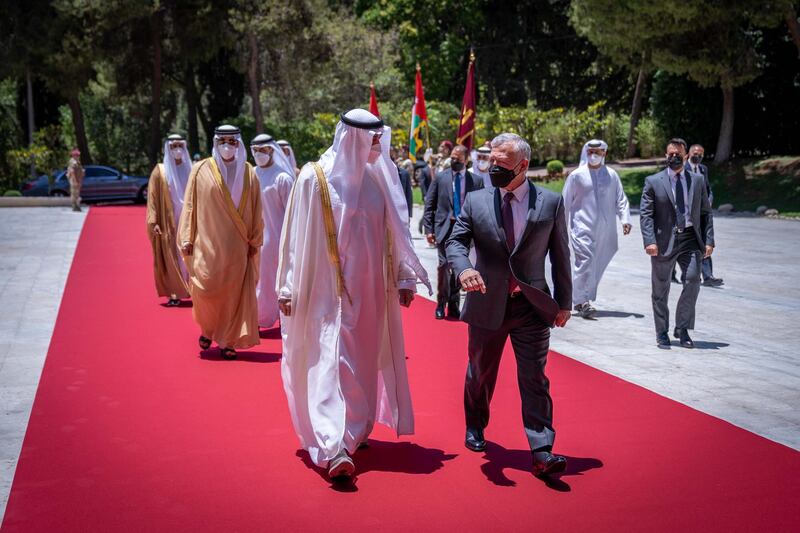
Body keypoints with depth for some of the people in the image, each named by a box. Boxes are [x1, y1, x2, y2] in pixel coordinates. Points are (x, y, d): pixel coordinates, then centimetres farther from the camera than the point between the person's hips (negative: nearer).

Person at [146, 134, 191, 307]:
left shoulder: (189, 170, 8)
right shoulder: (160, 171, 1)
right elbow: (152, 198, -3)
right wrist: (153, 222, -12)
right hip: (168, 223, -2)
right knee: (170, 258, -3)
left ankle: (191, 289, 13)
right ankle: (173, 294, 0)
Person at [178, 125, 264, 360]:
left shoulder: (248, 173, 5)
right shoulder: (201, 170, 1)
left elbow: (256, 209, 7)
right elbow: (190, 205, 3)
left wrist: (254, 240, 2)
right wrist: (187, 239, -2)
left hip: (237, 247, 1)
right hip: (208, 244, -1)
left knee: (234, 293, 1)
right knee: (204, 288, -6)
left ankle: (228, 341, 12)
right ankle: (208, 328, 22)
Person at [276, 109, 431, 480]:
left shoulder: (380, 176, 4)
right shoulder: (315, 178, -8)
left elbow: (396, 230, 8)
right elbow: (296, 235, -6)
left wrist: (404, 277, 6)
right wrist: (288, 287, -7)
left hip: (372, 288, 5)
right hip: (330, 290, -5)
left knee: (365, 362, 13)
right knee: (332, 362, -11)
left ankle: (356, 430, 29)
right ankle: (334, 449, -15)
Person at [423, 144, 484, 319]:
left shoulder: (476, 181, 3)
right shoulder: (440, 177, 3)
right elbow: (429, 205, 4)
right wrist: (429, 229, -3)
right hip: (445, 227, -1)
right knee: (444, 264, -11)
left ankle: (454, 304, 19)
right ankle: (441, 303, 3)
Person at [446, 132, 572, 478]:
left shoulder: (551, 203, 0)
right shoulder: (475, 201, 1)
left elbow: (560, 255, 3)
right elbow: (456, 242, -4)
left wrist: (563, 302, 3)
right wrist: (463, 268, -27)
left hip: (533, 306, -1)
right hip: (487, 304, 2)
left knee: (534, 379, -4)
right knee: (480, 374, 17)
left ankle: (542, 452, -3)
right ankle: (475, 427, 41)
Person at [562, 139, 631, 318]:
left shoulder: (611, 175, 9)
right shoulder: (576, 175, 2)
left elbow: (621, 199, 11)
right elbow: (565, 202, 7)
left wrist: (625, 219, -3)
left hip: (605, 229, 3)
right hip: (582, 227, -3)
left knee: (597, 264, 7)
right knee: (585, 260, -17)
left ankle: (582, 299, 20)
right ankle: (582, 301, -17)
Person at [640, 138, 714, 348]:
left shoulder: (698, 180, 11)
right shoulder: (653, 182, 3)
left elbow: (706, 212, 11)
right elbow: (645, 214, -2)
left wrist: (708, 241, 1)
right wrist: (649, 241, -14)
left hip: (690, 239, 1)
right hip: (664, 241, -1)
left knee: (693, 280, -16)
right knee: (661, 289, 5)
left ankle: (682, 329, -1)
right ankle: (662, 333, 19)